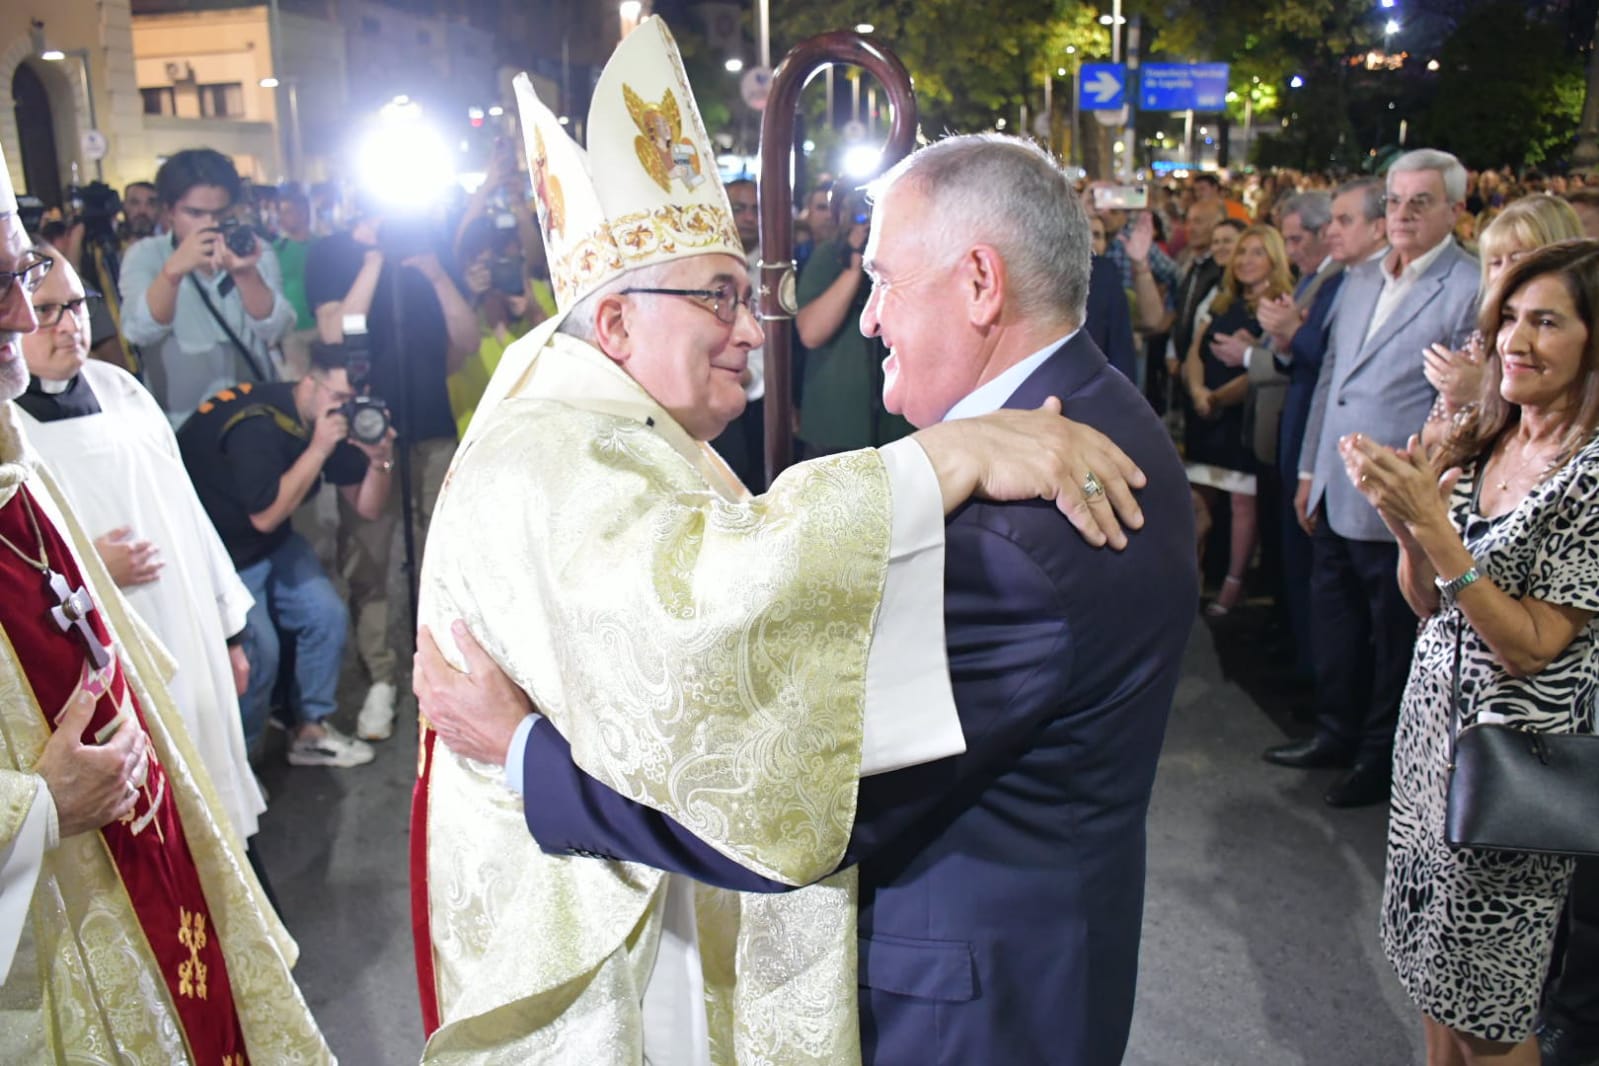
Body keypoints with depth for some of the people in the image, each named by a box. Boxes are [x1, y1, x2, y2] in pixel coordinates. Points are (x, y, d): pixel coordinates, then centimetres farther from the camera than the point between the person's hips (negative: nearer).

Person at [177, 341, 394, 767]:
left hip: (272, 543, 8)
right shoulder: (256, 423, -29)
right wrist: (318, 449, -33)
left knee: (327, 616, -1)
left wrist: (380, 458, -23)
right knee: (257, 650, -17)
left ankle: (309, 730, 17)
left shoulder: (339, 421, -6)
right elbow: (266, 515, -31)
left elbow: (367, 508, -3)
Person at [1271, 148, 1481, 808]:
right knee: (1333, 628, 18)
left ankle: (1380, 758, 25)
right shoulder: (1360, 281, 13)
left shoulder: (1472, 290, -10)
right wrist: (1309, 471, 16)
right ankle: (1336, 734, 35)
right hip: (1335, 498, 7)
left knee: (1394, 641, 9)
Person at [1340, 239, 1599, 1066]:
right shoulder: (1479, 445, 4)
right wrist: (1403, 520, -12)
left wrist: (1433, 522, -26)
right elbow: (1428, 603, 7)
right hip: (1433, 717, 6)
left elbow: (1531, 646, -20)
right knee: (1435, 974, 20)